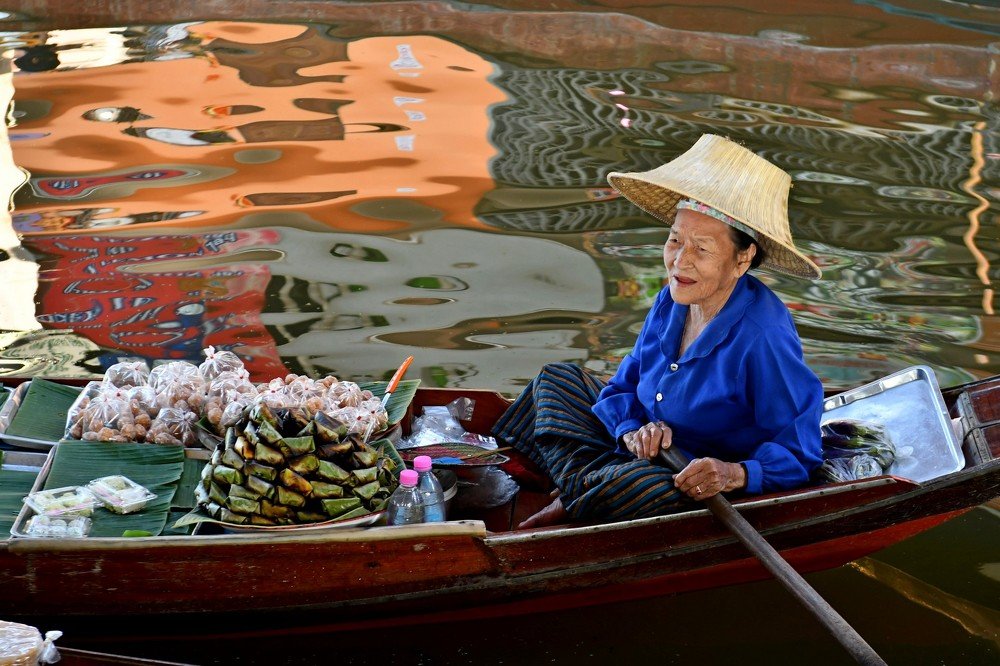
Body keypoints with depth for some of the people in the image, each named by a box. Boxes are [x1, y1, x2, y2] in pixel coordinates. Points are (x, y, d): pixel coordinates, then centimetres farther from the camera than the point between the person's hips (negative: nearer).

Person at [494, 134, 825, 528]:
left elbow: (799, 455, -24)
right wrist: (632, 432, -17)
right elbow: (624, 388, 5)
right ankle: (590, 486, -3)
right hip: (652, 458, 8)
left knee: (651, 488, -40)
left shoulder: (762, 338, -28)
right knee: (559, 378, 15)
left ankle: (568, 506, -9)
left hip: (703, 496, -8)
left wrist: (736, 474, -41)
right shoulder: (672, 302, -4)